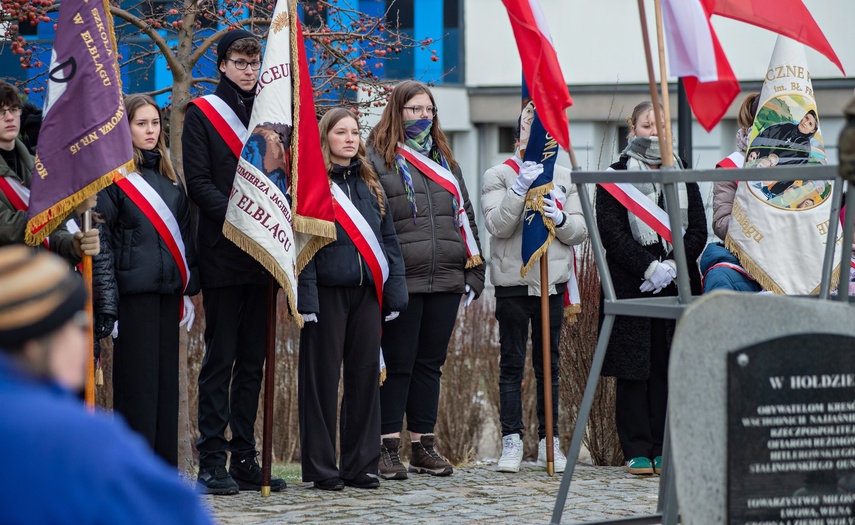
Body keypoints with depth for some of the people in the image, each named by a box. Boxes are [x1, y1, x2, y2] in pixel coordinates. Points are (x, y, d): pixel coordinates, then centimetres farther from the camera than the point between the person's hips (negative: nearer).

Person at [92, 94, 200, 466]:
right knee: (137, 379, -5)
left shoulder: (169, 178, 16)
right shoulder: (114, 177, -4)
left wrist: (189, 288, 14)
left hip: (168, 292, 6)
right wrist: (105, 303, -13)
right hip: (132, 292, -6)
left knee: (166, 377, 7)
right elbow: (101, 241, -8)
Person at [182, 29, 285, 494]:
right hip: (222, 254, -5)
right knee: (220, 358, -4)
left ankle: (245, 459, 11)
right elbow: (198, 182, -7)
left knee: (253, 360, 6)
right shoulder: (202, 114, 1)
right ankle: (212, 460, -2)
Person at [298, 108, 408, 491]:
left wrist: (394, 291, 8)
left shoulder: (370, 184, 15)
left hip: (366, 292, 5)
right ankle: (321, 467, 5)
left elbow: (388, 240, 16)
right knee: (322, 377, 0)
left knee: (366, 375, 7)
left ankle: (361, 464, 14)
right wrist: (306, 297, -17)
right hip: (327, 292, -5)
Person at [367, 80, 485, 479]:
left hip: (445, 281, 6)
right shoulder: (378, 159, -1)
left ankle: (423, 446, 17)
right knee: (397, 364, -2)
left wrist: (474, 269, 14)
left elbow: (465, 216, 21)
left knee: (431, 363, 10)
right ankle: (387, 448, 3)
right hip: (401, 281, -6)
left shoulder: (444, 159, 19)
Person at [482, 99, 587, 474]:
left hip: (553, 280, 3)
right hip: (513, 281, -3)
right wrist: (520, 188, -22)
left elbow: (580, 231, 7)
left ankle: (549, 441, 13)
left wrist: (560, 218, -13)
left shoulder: (563, 177, 11)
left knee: (549, 364, 7)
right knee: (512, 365, 1)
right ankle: (512, 441, 5)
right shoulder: (499, 175, 1)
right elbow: (497, 225, -11)